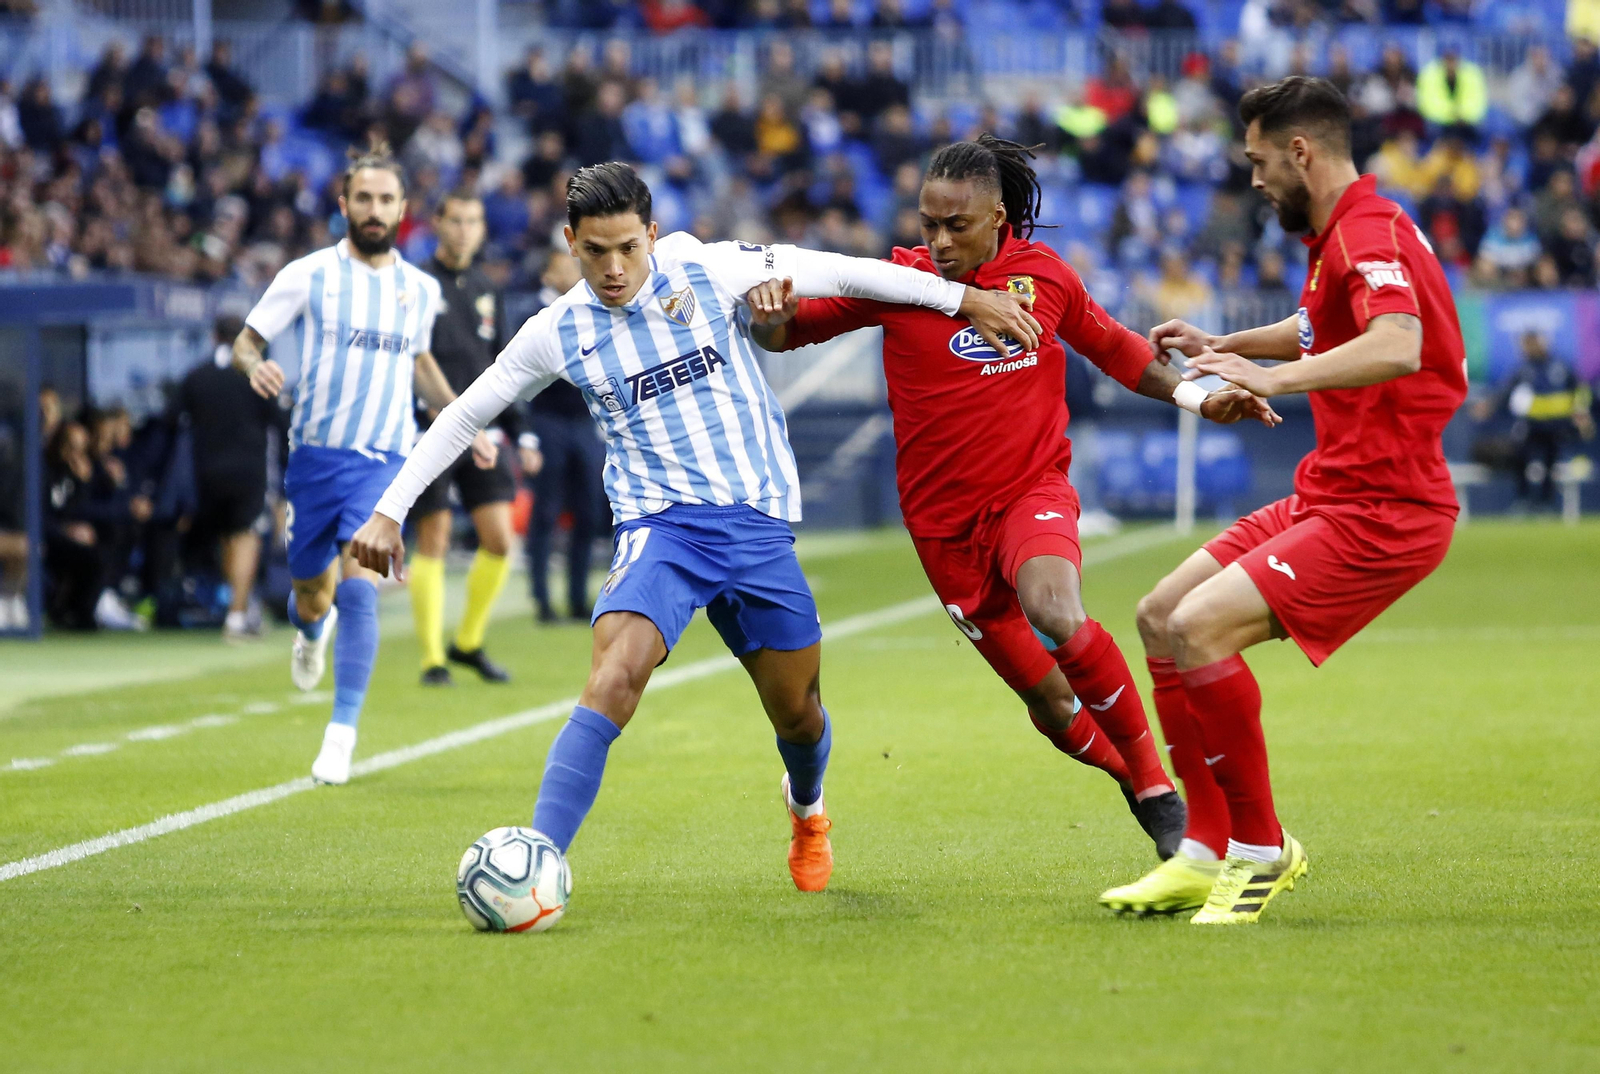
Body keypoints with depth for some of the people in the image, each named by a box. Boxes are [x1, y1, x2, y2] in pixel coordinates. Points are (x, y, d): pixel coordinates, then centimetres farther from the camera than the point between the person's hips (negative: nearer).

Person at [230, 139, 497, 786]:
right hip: (316, 453, 0)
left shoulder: (421, 289, 8)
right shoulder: (308, 276, -1)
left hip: (385, 460, 0)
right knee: (312, 594, 9)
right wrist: (254, 365, -20)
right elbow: (246, 340, 3)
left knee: (357, 586, -18)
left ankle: (342, 734, -15)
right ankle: (312, 631, 49)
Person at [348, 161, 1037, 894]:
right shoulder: (559, 332, -1)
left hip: (758, 523, 1)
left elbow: (838, 273, 3)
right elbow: (465, 415, 10)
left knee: (797, 712, 10)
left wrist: (963, 298, 4)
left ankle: (806, 808, 47)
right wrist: (389, 511, 6)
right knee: (613, 682, -26)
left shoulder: (709, 272, -4)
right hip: (661, 525, -1)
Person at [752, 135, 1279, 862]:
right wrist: (769, 312, -22)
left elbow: (1110, 346, 18)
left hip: (1033, 490, -1)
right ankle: (1132, 777, 32)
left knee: (1056, 614, -34)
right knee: (1053, 707, 1)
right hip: (944, 521, 1)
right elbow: (786, 332, 1)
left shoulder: (1043, 273, 0)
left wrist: (1194, 396, 10)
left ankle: (1155, 781, -17)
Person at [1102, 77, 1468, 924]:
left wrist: (1275, 378, -44)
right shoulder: (1341, 234, 14)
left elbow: (1395, 346, -39)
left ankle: (1262, 848, -9)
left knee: (1202, 627, -23)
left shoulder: (1370, 232, -18)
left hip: (1382, 512, -11)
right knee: (1161, 616, 11)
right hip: (1327, 495, 11)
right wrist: (1224, 346, 32)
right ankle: (1207, 854, 13)